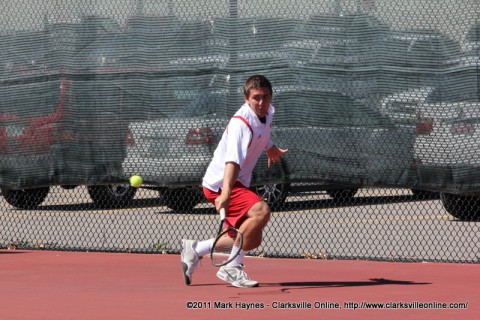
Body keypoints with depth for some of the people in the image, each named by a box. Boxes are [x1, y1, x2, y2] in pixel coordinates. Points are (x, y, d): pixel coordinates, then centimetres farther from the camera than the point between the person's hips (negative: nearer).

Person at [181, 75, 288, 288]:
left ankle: (194, 249, 24)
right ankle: (232, 268, -24)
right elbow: (233, 160, -40)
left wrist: (271, 149, 44)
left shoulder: (268, 113, 1)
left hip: (238, 184, 10)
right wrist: (226, 192, -52)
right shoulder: (241, 123, -26)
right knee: (261, 211, -31)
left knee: (252, 240, 12)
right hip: (220, 184, -10)